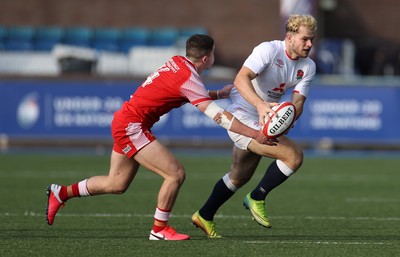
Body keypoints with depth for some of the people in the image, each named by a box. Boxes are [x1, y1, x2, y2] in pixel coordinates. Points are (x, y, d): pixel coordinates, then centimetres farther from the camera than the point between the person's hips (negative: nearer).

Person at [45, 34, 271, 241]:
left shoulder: (177, 63, 6)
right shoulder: (188, 77, -20)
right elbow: (217, 115, -23)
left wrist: (219, 94, 23)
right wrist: (254, 134, -21)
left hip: (124, 121, 10)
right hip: (132, 126, -10)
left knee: (117, 184, 18)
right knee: (176, 173, -12)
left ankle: (61, 193, 27)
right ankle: (160, 229, 0)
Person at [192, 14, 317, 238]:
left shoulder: (308, 67, 1)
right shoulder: (269, 50, -20)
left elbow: (297, 102, -6)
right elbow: (241, 79, -32)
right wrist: (261, 105, -48)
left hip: (264, 123, 9)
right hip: (242, 117, -9)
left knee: (240, 177, 23)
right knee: (294, 155, -22)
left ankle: (205, 217, 40)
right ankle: (257, 198, -5)